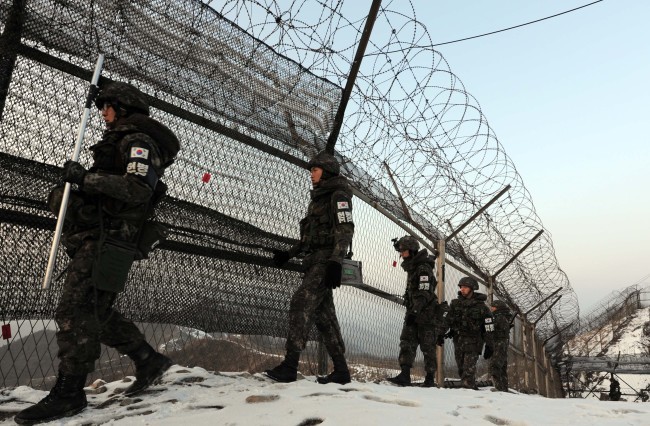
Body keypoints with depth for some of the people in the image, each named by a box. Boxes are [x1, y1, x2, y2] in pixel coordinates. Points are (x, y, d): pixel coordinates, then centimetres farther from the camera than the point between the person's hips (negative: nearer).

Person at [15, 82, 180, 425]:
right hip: (94, 237, 10)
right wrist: (76, 181, 11)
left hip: (106, 238, -10)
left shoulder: (138, 140, -5)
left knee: (75, 310, -11)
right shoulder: (120, 141, 26)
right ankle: (148, 360, 20)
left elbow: (138, 188, -20)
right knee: (96, 311, 11)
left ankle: (68, 393, -5)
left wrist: (86, 178, -19)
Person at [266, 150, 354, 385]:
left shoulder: (338, 195, -2)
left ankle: (290, 365, -20)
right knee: (324, 314, 5)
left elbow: (345, 231, -14)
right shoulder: (318, 199, 25)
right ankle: (341, 370, 7)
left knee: (301, 303, -19)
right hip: (315, 260, 9)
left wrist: (335, 262, -25)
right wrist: (289, 253, 19)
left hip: (326, 260, -9)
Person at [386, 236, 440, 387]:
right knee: (407, 341, -4)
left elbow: (424, 293, -23)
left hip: (425, 312, -8)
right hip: (413, 311, 9)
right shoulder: (412, 267, 16)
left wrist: (414, 312, -30)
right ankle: (405, 375, -10)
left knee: (427, 345, -1)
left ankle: (430, 378, 8)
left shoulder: (424, 268, -14)